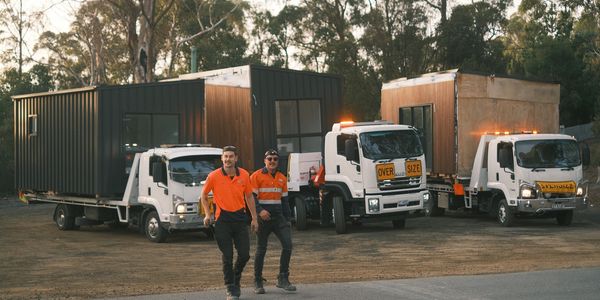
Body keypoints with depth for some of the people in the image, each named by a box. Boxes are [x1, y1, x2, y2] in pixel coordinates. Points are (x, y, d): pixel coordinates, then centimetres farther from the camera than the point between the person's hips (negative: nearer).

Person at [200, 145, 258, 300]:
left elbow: (249, 197, 12)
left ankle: (236, 277, 32)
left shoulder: (244, 175, 0)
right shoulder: (214, 176, -7)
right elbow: (204, 195, 8)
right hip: (223, 219, -2)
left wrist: (254, 218, 11)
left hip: (240, 217, 2)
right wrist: (207, 214, -1)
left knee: (244, 254, 2)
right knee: (227, 256, 0)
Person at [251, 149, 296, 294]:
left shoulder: (282, 178, 13)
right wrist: (260, 210, -23)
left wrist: (287, 219, 15)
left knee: (287, 245, -8)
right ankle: (258, 282, 14)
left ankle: (283, 279, 2)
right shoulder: (256, 176, -3)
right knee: (261, 249, 2)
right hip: (263, 217, -4)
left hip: (278, 217, 4)